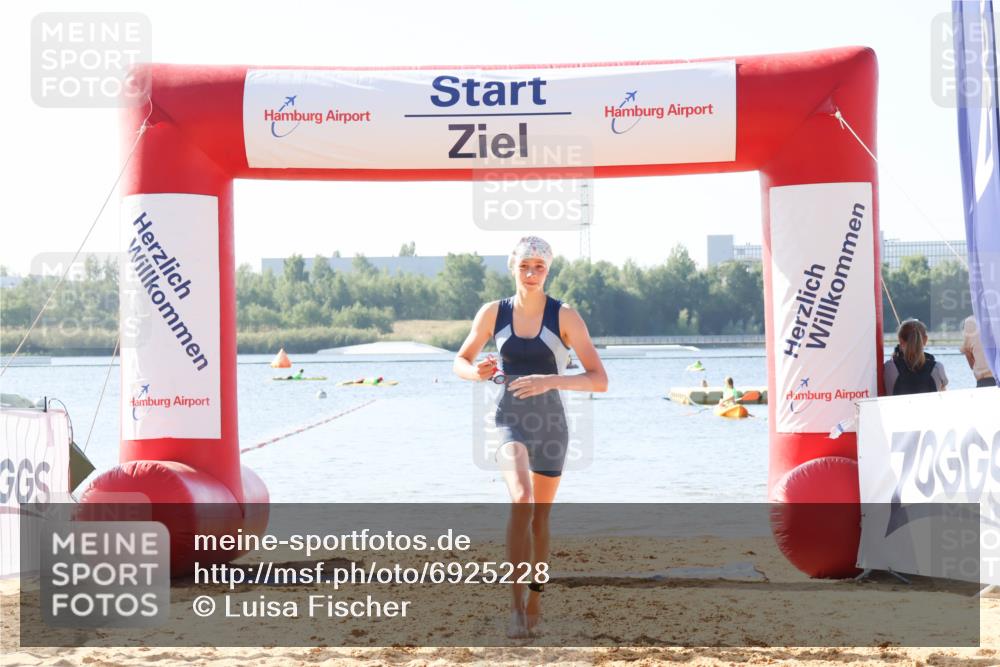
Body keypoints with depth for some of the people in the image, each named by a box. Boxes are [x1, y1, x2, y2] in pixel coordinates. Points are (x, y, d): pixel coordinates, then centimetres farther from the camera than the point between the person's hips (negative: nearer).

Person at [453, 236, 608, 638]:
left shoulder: (565, 317, -6)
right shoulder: (493, 313, 0)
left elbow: (599, 380, -9)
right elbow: (460, 362, 12)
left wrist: (550, 381, -24)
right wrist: (477, 372, -12)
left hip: (551, 423, 1)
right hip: (510, 419, -1)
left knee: (540, 516, 12)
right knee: (521, 499, -25)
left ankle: (535, 603, 29)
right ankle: (516, 603, -27)